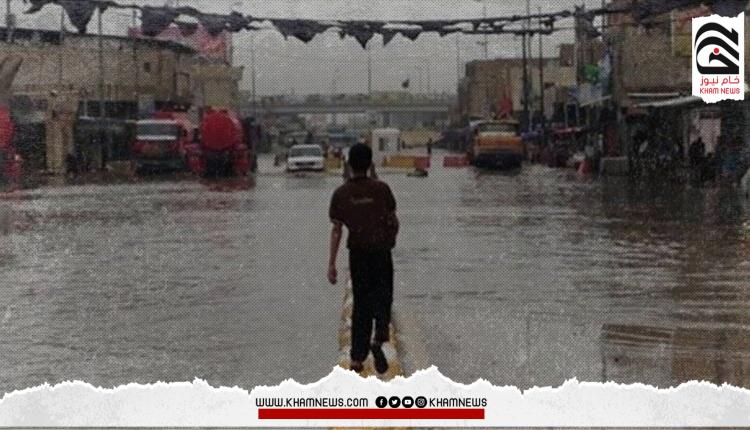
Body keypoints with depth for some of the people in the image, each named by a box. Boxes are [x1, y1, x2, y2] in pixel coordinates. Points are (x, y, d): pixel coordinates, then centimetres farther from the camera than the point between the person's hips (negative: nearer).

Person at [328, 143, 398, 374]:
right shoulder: (381, 189, -10)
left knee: (360, 305, 12)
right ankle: (379, 339, -12)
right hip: (381, 252, -2)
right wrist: (391, 239, 21)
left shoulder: (340, 194, -5)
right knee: (382, 299, 13)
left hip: (357, 253, 2)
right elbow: (393, 221, -1)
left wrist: (331, 264, -5)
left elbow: (336, 230, -6)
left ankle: (357, 357, 10)